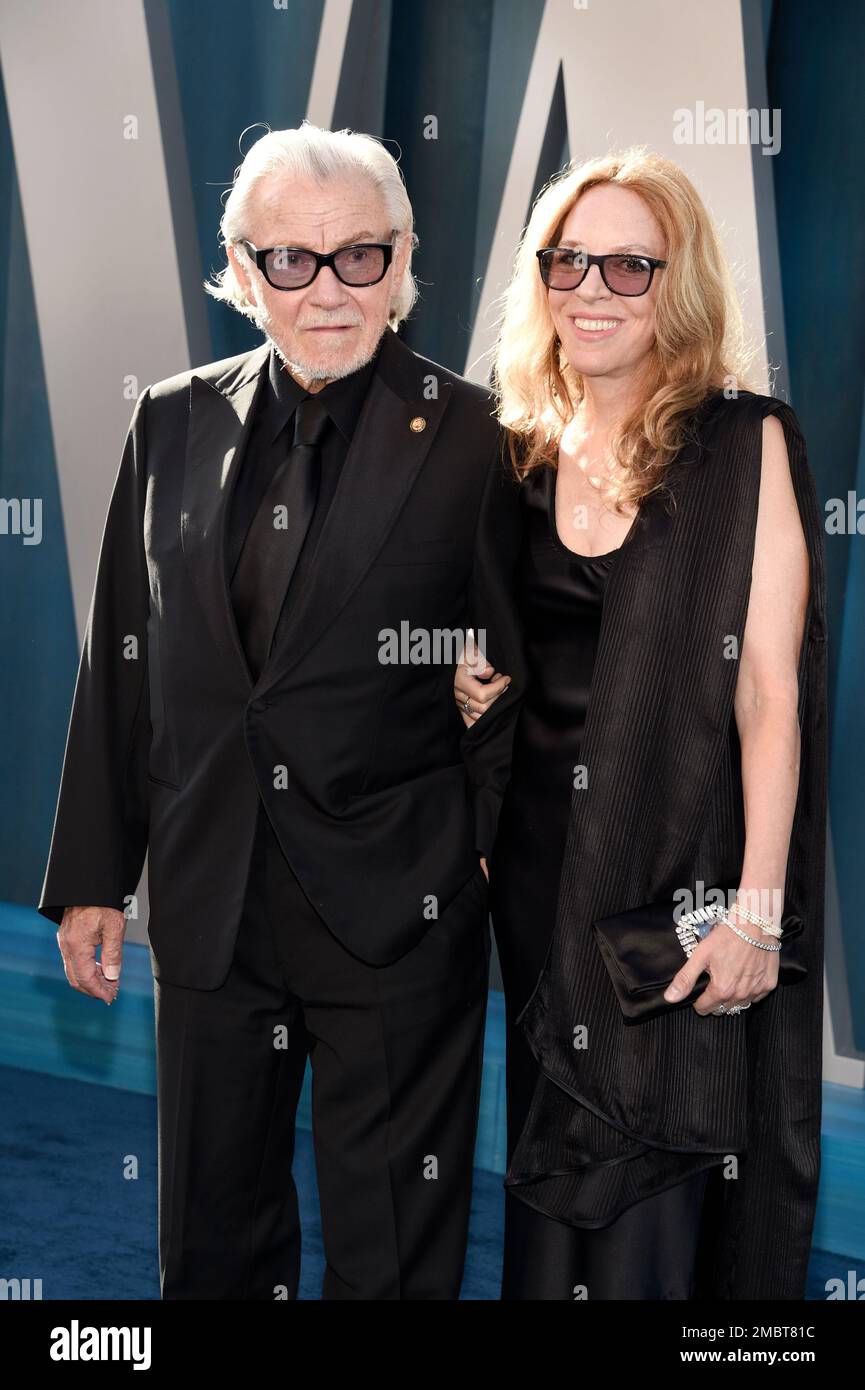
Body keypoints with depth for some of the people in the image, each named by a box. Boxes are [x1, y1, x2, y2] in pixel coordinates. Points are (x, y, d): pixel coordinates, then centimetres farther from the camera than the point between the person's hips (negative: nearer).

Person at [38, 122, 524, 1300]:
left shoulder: (475, 439, -7)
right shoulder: (175, 422, 5)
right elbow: (121, 665, 8)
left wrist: (499, 880, -8)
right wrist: (93, 878, 8)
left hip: (397, 910, -3)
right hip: (208, 903, 4)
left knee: (393, 1254, 12)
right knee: (213, 1242, 19)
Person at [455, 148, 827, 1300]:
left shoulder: (745, 442, -7)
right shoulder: (522, 450, 8)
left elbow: (768, 685, -13)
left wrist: (758, 903, -19)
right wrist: (471, 685, -2)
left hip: (682, 852, -5)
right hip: (544, 852, 5)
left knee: (657, 1169, 2)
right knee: (556, 1146, 15)